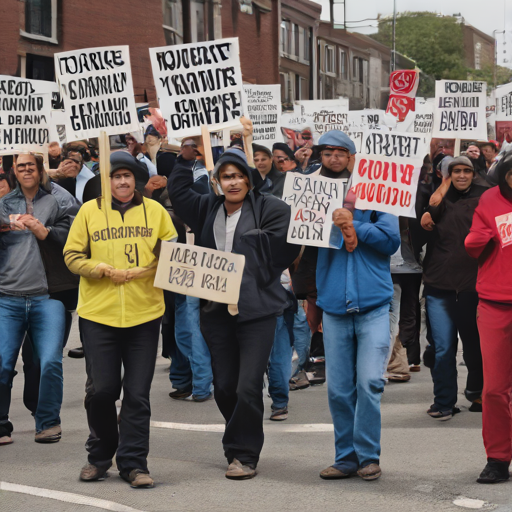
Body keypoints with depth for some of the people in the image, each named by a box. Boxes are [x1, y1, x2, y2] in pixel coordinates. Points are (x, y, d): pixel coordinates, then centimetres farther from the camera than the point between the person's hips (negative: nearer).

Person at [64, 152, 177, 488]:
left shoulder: (155, 211, 7)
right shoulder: (89, 211, 5)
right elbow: (73, 256, 5)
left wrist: (147, 270, -9)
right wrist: (104, 270, -10)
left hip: (144, 314, 0)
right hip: (98, 313, 0)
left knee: (138, 393, 0)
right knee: (100, 390, 2)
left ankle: (133, 463, 9)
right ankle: (100, 456, 23)